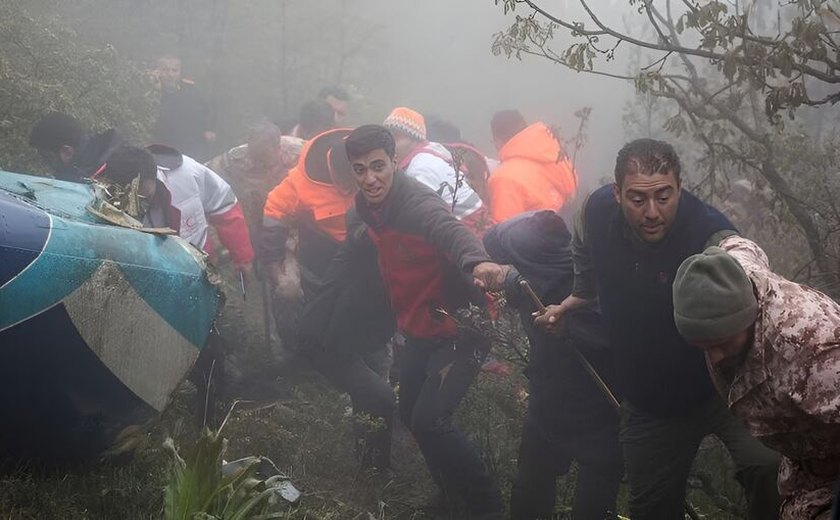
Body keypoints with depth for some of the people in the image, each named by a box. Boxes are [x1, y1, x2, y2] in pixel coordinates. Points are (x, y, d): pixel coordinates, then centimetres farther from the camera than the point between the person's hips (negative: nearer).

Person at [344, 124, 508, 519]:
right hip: (420, 327, 9)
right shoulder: (368, 204, -1)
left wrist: (477, 262, -69)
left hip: (459, 326, -9)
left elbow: (450, 229, -49)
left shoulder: (416, 201, -27)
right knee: (410, 412, 18)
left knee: (429, 419, -19)